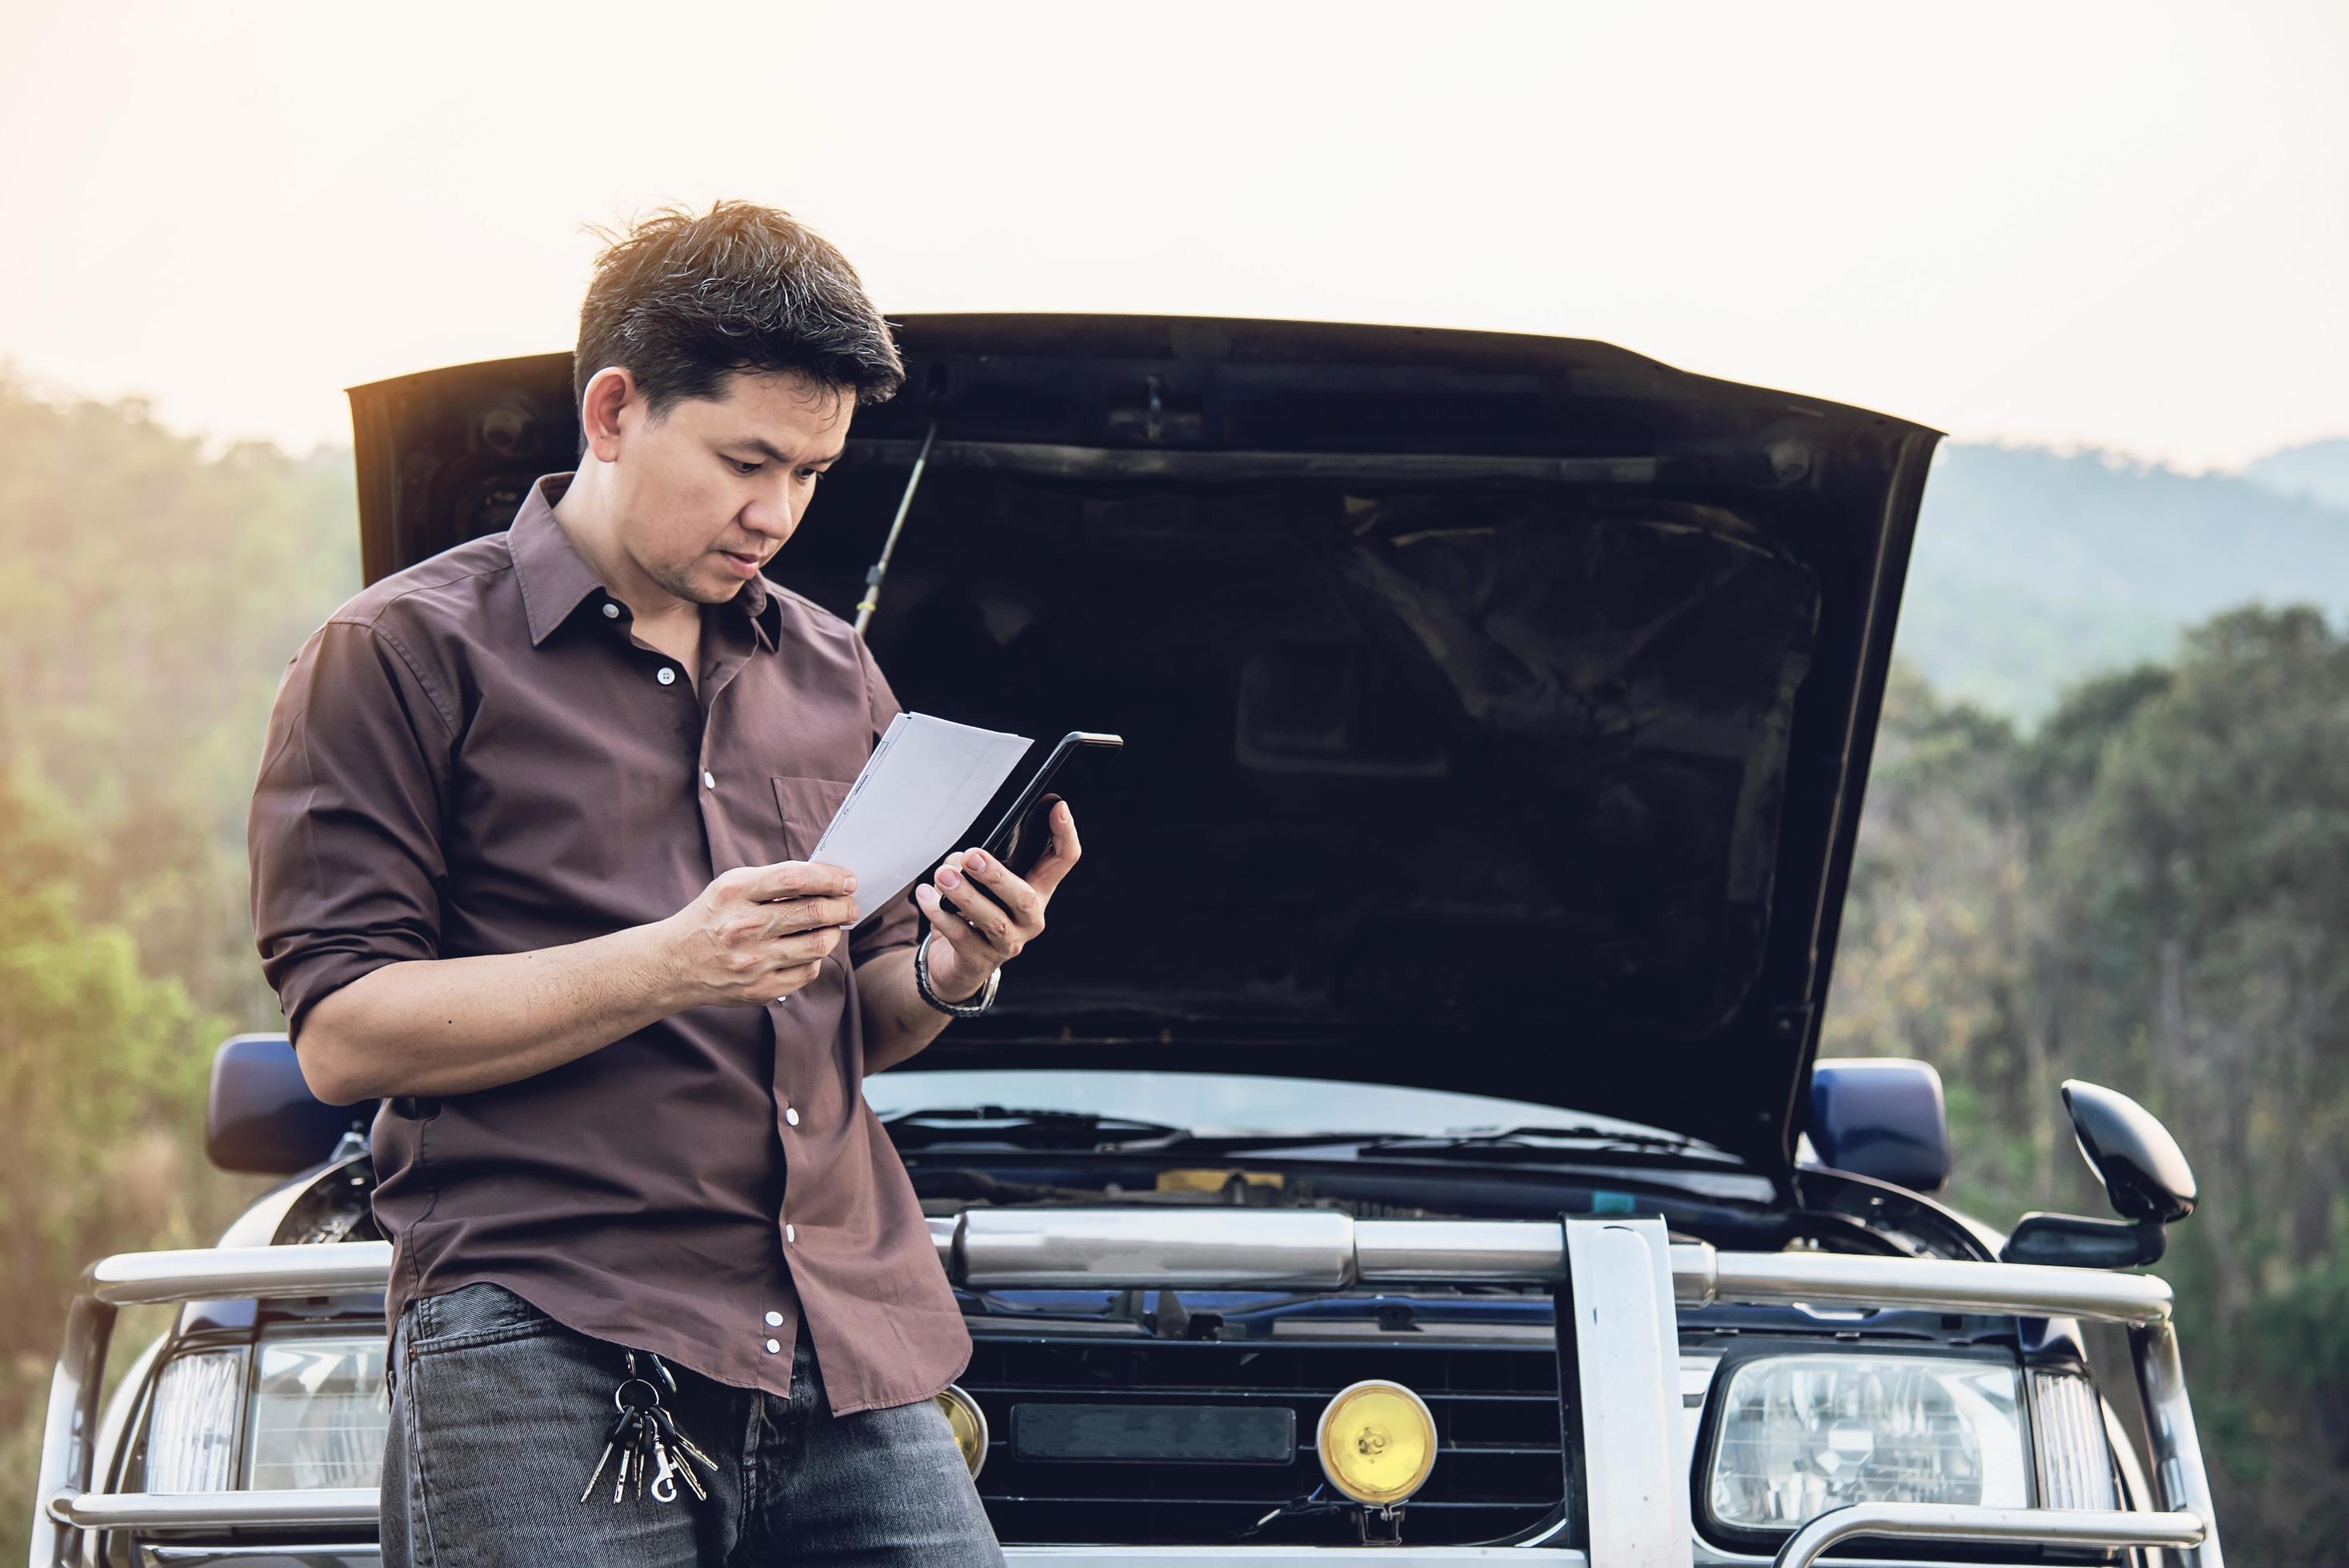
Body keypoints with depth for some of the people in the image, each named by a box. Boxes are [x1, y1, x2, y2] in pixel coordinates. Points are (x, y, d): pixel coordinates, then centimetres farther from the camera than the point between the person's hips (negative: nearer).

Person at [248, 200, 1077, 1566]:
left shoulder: (833, 673, 20)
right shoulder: (405, 655, 1)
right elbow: (345, 1033, -7)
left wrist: (946, 972, 3)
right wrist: (668, 962, -15)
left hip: (858, 1345, 5)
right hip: (549, 1362, -5)